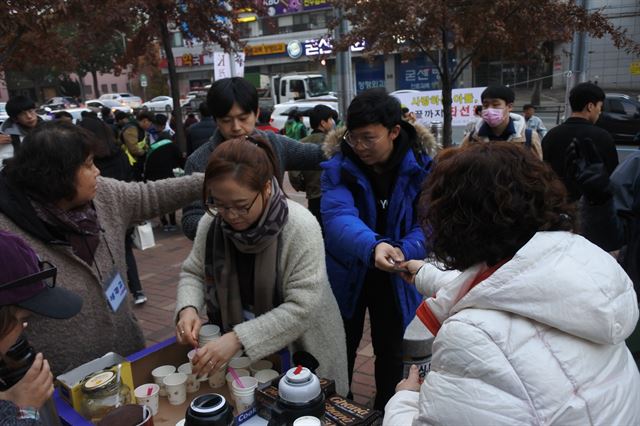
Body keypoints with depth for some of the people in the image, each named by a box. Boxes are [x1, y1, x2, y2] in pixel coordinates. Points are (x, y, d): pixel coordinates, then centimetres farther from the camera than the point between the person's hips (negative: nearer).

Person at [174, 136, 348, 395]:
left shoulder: (300, 227, -27)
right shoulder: (211, 223, -11)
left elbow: (303, 307, -28)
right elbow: (193, 273, 1)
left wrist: (239, 338, -35)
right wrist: (188, 308, -20)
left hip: (299, 352, -4)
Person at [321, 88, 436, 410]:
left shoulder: (422, 166, -15)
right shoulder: (339, 165, -18)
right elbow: (337, 215, -34)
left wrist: (404, 251, -39)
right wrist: (373, 246, -53)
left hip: (395, 277, 1)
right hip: (346, 274, 0)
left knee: (391, 352, 19)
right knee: (341, 350, 19)